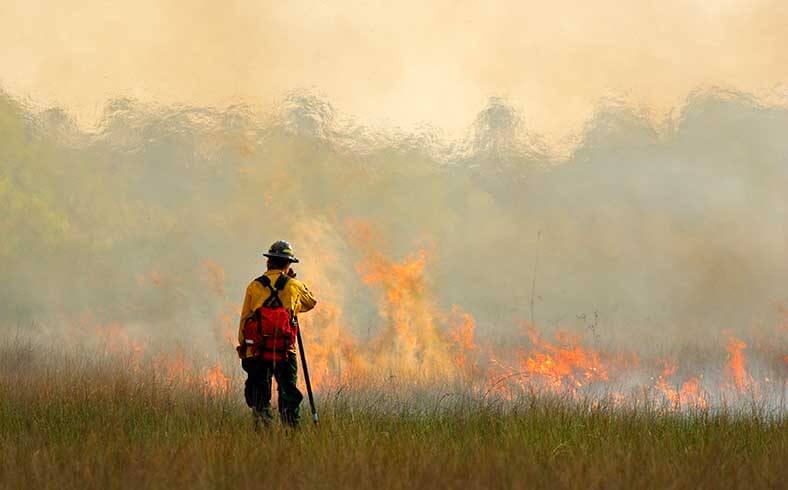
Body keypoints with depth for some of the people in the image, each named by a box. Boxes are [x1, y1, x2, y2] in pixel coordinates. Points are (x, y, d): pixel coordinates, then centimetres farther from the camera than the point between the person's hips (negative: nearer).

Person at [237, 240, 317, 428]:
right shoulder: (293, 285, 2)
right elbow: (311, 302, 22)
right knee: (288, 393, 7)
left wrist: (243, 348, 13)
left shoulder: (254, 286, 3)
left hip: (257, 350, 1)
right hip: (285, 350, 0)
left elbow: (244, 320, 5)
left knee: (259, 397, 6)